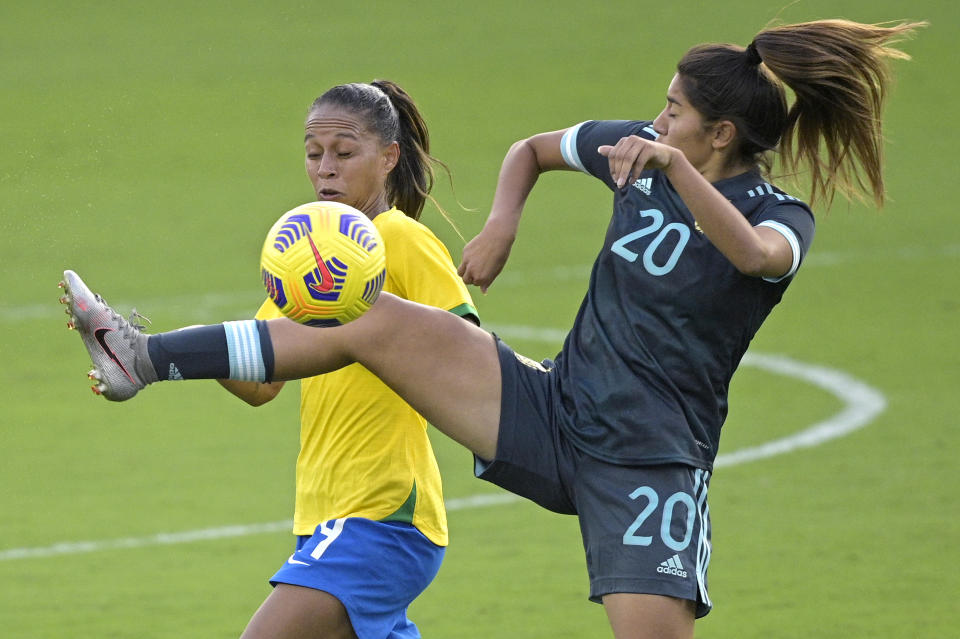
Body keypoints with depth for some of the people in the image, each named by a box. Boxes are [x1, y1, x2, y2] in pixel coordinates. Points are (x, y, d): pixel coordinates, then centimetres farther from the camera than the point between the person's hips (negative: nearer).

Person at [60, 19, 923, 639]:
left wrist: (677, 169, -46)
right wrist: (501, 224, 6)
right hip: (553, 410, 5)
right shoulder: (640, 148, 7)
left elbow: (757, 254, -35)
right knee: (374, 323, -5)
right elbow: (532, 150, 25)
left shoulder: (781, 218, -9)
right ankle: (145, 359, -2)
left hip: (650, 462, -5)